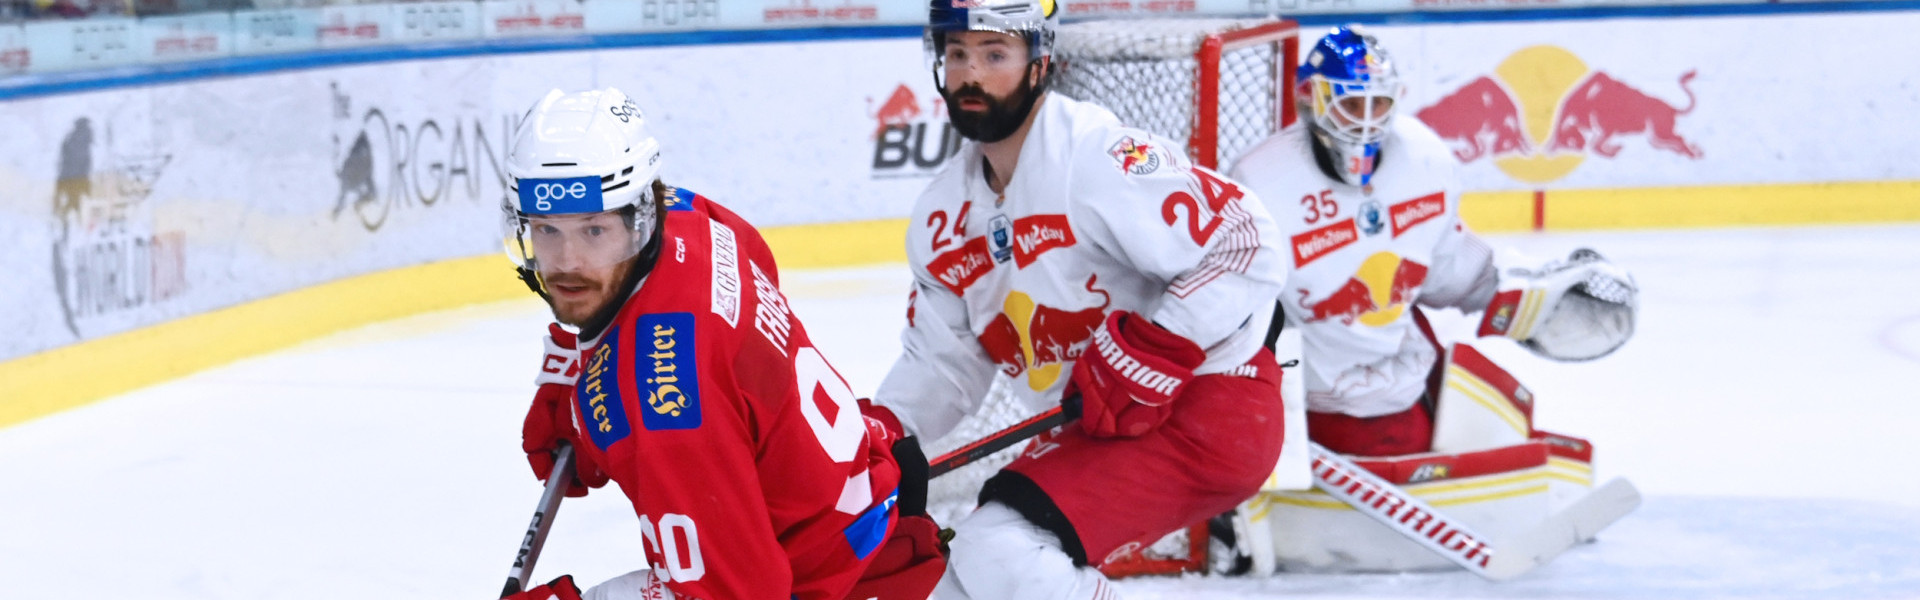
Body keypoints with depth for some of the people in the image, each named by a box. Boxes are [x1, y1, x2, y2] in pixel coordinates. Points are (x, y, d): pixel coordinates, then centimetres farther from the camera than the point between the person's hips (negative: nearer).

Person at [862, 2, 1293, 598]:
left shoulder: (1097, 156, -19)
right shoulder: (943, 216, 8)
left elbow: (1246, 243, -22)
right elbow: (942, 358, 15)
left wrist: (1151, 353, -26)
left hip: (1209, 411, -9)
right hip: (1096, 433, 9)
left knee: (1001, 550, -25)